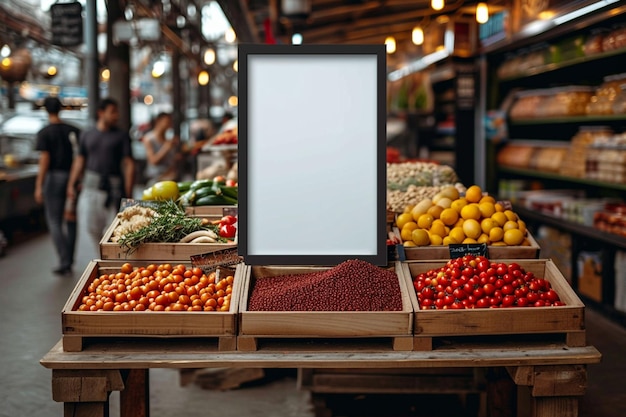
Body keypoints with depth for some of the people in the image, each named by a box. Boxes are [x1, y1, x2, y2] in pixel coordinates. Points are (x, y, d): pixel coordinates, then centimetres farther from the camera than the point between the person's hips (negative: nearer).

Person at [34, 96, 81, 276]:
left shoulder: (44, 133, -7)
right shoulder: (74, 131, 6)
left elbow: (44, 160, -12)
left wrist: (38, 186, -9)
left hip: (54, 177, -4)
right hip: (73, 178, 4)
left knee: (54, 221, 1)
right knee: (71, 221, 13)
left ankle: (64, 262, -9)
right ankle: (69, 261, 19)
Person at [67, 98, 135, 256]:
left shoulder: (122, 136, 2)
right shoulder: (87, 136, 11)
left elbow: (129, 165, -3)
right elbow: (80, 161, 15)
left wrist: (128, 194, -11)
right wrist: (71, 184, 6)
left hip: (114, 188, -3)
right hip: (92, 185, 3)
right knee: (92, 228, 4)